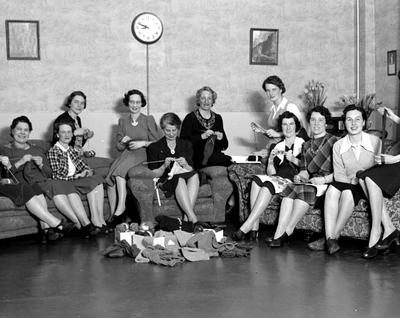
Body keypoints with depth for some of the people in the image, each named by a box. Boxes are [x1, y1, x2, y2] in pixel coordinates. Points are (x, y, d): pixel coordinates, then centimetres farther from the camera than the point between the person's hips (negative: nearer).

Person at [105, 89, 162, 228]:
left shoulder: (149, 120, 9)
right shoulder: (122, 121, 18)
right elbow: (119, 147, 17)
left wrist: (143, 143, -9)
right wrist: (123, 142, -4)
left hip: (143, 155, -3)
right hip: (126, 155, 4)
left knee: (119, 170, -34)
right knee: (110, 179, -28)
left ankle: (121, 208, -35)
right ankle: (114, 213, -29)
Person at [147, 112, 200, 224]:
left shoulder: (186, 145, 16)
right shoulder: (155, 147, 9)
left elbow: (192, 170, 11)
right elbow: (154, 174, 5)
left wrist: (185, 165, -12)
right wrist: (164, 166, -15)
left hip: (187, 178, 2)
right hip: (166, 181, -2)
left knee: (195, 175, -33)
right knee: (179, 179, -37)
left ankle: (187, 217, -40)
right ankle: (193, 219, -46)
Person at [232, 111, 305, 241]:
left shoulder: (302, 144, 14)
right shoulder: (276, 146, 23)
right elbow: (271, 173, 14)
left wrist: (294, 160, -11)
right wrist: (270, 160, -5)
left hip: (294, 180, -4)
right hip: (277, 179, 4)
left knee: (268, 185, -33)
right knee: (257, 180, -28)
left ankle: (246, 227, -38)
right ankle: (254, 228, -35)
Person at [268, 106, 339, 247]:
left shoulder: (334, 142, 3)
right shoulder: (306, 145, 23)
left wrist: (324, 179, -17)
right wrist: (301, 175, -4)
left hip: (327, 183, -5)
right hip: (309, 182, 5)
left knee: (304, 190, -35)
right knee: (291, 188, -28)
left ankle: (287, 232, -32)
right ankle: (278, 234, -41)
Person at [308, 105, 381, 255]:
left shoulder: (375, 141, -1)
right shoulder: (338, 146, 5)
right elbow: (339, 175, 0)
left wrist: (360, 178, -17)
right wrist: (351, 181, -20)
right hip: (347, 184, 2)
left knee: (348, 192, -33)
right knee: (332, 189, -30)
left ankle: (332, 237, -28)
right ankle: (330, 238, -38)